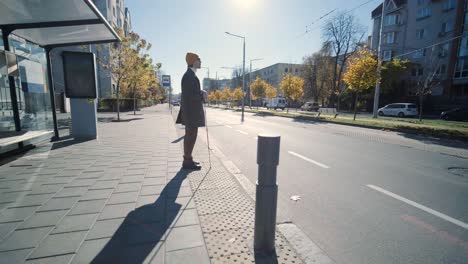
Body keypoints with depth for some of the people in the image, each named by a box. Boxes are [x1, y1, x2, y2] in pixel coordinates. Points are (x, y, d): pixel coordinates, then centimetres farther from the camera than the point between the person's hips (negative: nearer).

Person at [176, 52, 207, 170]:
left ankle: (187, 159, 20)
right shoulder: (189, 75, -14)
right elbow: (188, 95, -20)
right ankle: (187, 162, 0)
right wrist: (202, 95, -7)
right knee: (191, 135, -7)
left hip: (191, 109, 11)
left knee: (190, 135, 12)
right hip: (191, 109, -11)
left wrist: (201, 93, 7)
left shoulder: (190, 75, 18)